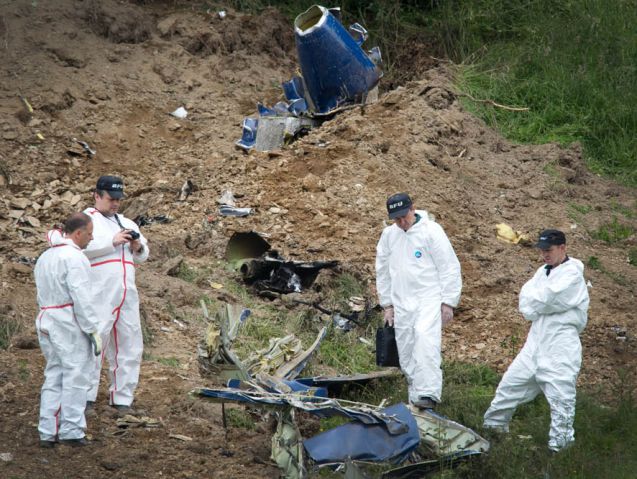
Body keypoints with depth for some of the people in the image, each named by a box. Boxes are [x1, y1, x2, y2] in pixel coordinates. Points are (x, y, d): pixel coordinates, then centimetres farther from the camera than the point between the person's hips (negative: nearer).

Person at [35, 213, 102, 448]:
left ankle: (48, 432, 7)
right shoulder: (75, 258, -13)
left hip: (47, 321, 8)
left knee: (54, 376, 10)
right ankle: (71, 431, -3)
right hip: (71, 323, -8)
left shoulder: (44, 258, 15)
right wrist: (93, 331, -15)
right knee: (76, 377, -2)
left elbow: (43, 295, 14)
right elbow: (81, 297, -18)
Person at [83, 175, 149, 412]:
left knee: (130, 347, 7)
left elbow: (143, 256, 25)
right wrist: (113, 241, -16)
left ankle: (122, 399, 14)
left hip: (127, 295, 7)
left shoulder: (127, 223, 22)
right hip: (99, 296, -7)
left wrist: (138, 247, 3)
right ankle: (86, 399, -6)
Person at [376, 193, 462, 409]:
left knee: (425, 339, -26)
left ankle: (428, 393, -33)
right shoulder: (389, 235, 9)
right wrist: (387, 304, 17)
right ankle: (415, 397, 16)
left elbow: (449, 268, -5)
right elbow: (382, 271, 19)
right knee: (406, 353, 4)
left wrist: (448, 302, -7)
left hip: (429, 299, -5)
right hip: (402, 303, 5)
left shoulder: (431, 231, -6)